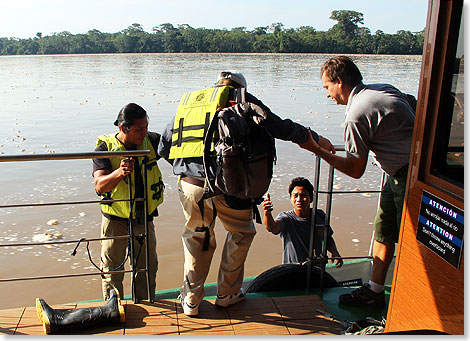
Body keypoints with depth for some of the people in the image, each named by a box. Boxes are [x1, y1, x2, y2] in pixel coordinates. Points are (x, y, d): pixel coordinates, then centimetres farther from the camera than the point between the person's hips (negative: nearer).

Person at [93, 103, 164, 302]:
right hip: (115, 220, -2)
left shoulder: (151, 141, -6)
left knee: (148, 267, 14)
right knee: (112, 271, 9)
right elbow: (99, 186, -25)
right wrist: (119, 173, -44)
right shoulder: (105, 148, -14)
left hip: (144, 219, 3)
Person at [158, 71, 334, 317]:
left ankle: (191, 300, 29)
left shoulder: (188, 100, 20)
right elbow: (278, 126, 7)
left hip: (189, 184, 4)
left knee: (196, 237, 24)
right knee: (241, 233, 21)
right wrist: (315, 139, 21)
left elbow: (163, 147, 19)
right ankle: (227, 293, 32)